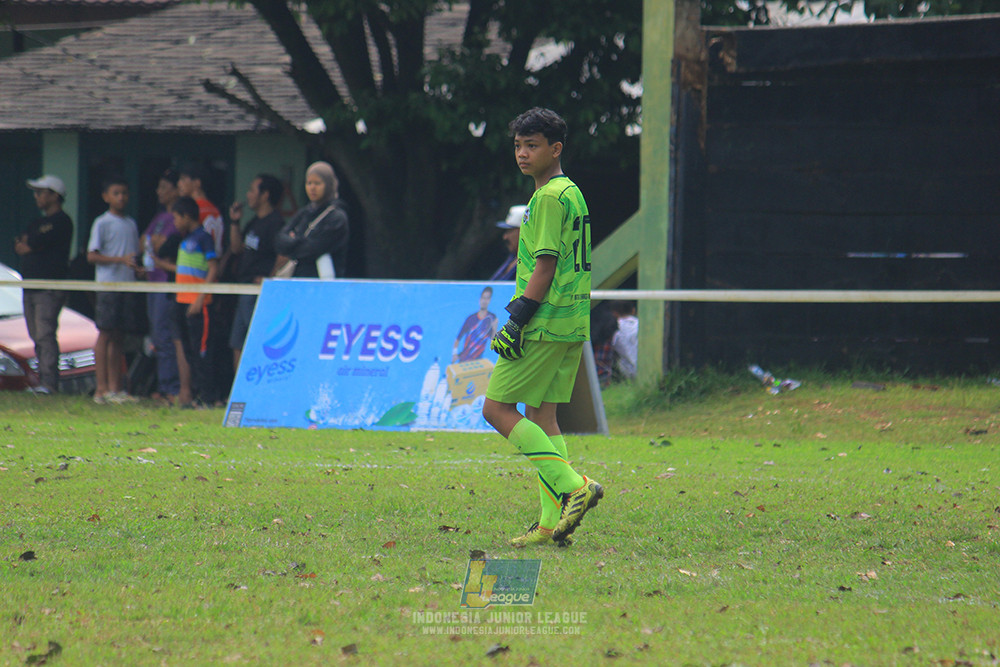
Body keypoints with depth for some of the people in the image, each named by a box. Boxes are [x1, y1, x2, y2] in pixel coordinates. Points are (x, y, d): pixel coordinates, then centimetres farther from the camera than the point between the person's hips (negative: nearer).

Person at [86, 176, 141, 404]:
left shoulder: (131, 224, 16)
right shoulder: (102, 223, -3)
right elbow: (92, 256, -9)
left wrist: (138, 267, 4)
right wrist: (120, 259, -17)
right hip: (108, 283, -6)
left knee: (119, 336, 7)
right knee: (105, 334, -6)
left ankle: (115, 387, 9)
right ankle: (102, 388, -6)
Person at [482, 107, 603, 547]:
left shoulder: (549, 198, -13)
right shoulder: (572, 193, 18)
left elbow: (545, 266, -18)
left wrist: (517, 321, -17)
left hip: (545, 325, -10)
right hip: (572, 326, 10)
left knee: (497, 408, -6)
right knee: (541, 415, 10)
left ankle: (572, 487, -15)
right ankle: (554, 523, 6)